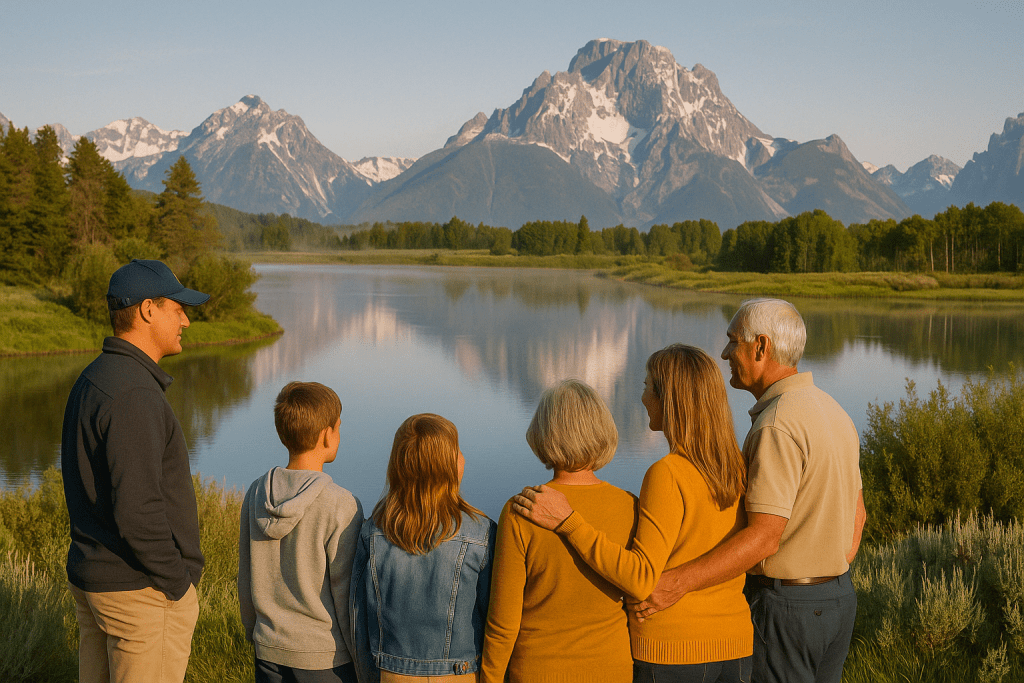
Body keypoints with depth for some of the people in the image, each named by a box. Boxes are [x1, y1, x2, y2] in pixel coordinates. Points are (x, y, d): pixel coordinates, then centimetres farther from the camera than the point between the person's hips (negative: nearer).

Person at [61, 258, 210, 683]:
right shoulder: (133, 394, -23)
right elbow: (137, 510, -28)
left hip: (93, 579, 10)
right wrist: (178, 585, -16)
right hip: (144, 591, -10)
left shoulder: (91, 381, 9)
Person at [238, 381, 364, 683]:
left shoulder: (255, 495, -2)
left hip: (270, 654, 6)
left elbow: (246, 580, 8)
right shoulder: (341, 506, -18)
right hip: (326, 658, -5)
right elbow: (347, 595, -14)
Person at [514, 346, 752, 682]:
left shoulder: (667, 475, -20)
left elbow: (641, 580, -26)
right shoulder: (741, 469, 1)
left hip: (669, 652, -6)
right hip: (734, 646, 6)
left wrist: (567, 521, -27)